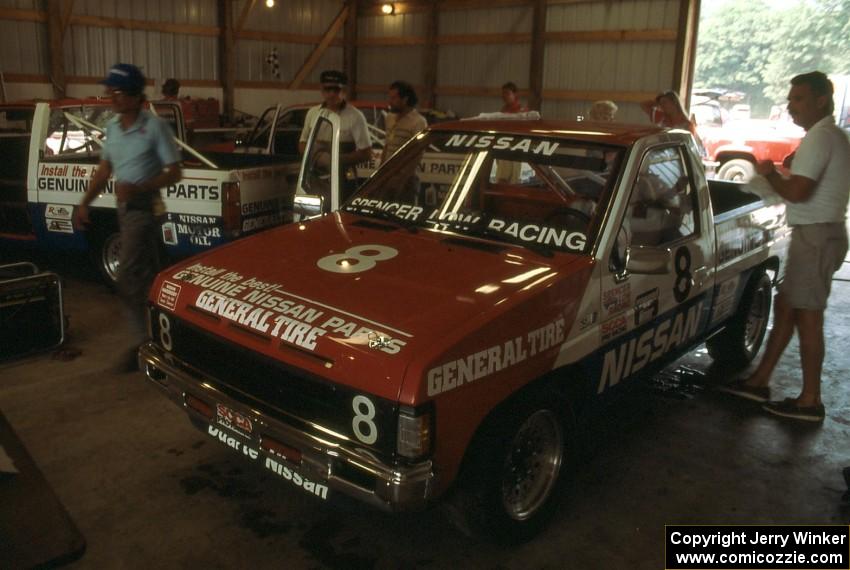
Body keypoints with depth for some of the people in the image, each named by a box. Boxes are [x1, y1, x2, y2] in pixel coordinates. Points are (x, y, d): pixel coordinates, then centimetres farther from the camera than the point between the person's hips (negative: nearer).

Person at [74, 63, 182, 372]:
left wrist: (138, 188, -25)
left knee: (128, 276, -11)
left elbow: (174, 172, -13)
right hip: (123, 207, 7)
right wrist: (85, 203, 11)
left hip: (145, 207, -7)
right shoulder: (112, 126, 7)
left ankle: (142, 340, -1)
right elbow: (105, 169, 16)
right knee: (146, 272, 15)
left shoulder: (155, 127, -14)